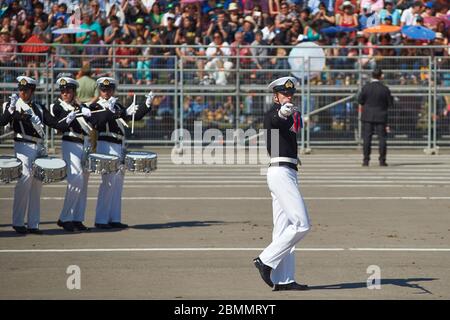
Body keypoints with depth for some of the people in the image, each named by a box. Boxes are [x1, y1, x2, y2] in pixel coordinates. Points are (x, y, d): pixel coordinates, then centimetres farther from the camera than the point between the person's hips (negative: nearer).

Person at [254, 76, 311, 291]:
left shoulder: (292, 116, 19)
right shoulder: (273, 114, -11)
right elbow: (276, 120, -35)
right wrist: (283, 113, -55)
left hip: (287, 174, 10)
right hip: (281, 172, -10)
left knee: (283, 229, 9)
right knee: (301, 225, -13)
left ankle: (283, 280, 10)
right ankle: (266, 260, -9)